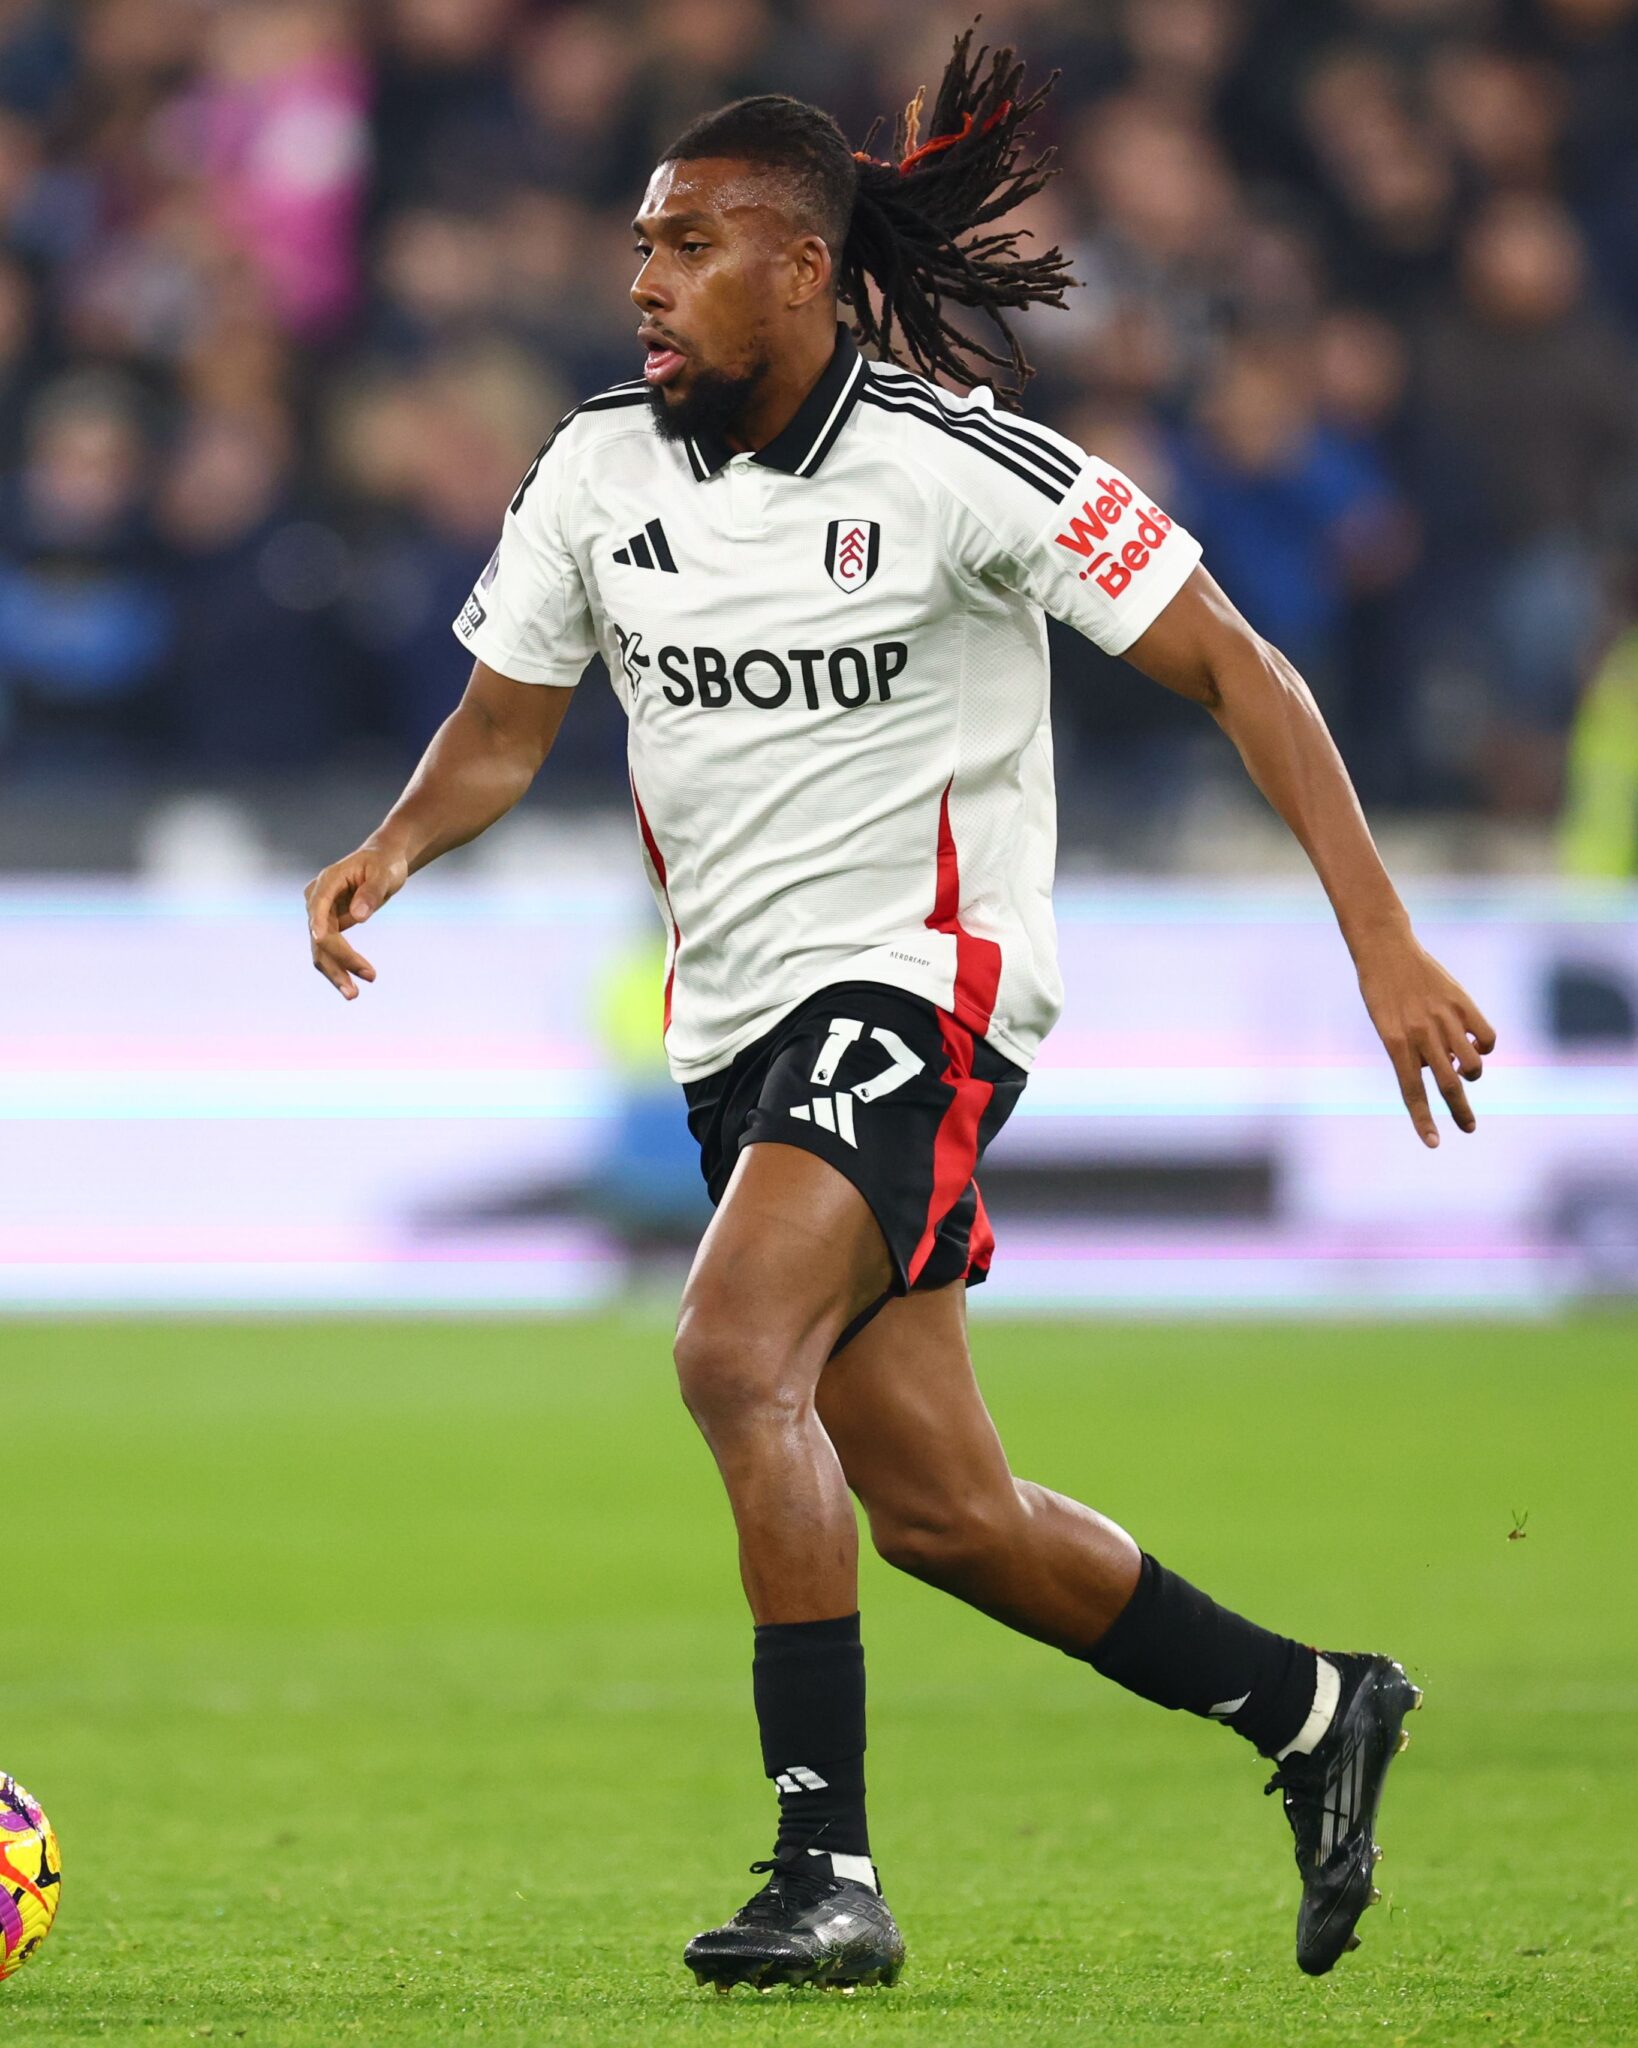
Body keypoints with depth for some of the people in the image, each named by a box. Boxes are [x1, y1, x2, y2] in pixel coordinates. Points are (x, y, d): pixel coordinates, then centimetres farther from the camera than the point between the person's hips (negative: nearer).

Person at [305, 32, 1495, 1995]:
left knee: (735, 1354, -28)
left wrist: (1383, 942, -15)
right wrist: (393, 848, -10)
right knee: (938, 1511, 7)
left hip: (915, 984, -7)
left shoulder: (955, 465, -14)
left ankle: (829, 1869, -25)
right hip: (737, 1023, 7)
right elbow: (502, 726, 13)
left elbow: (1233, 669, -9)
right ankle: (1315, 1713, 28)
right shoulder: (599, 469, 3)